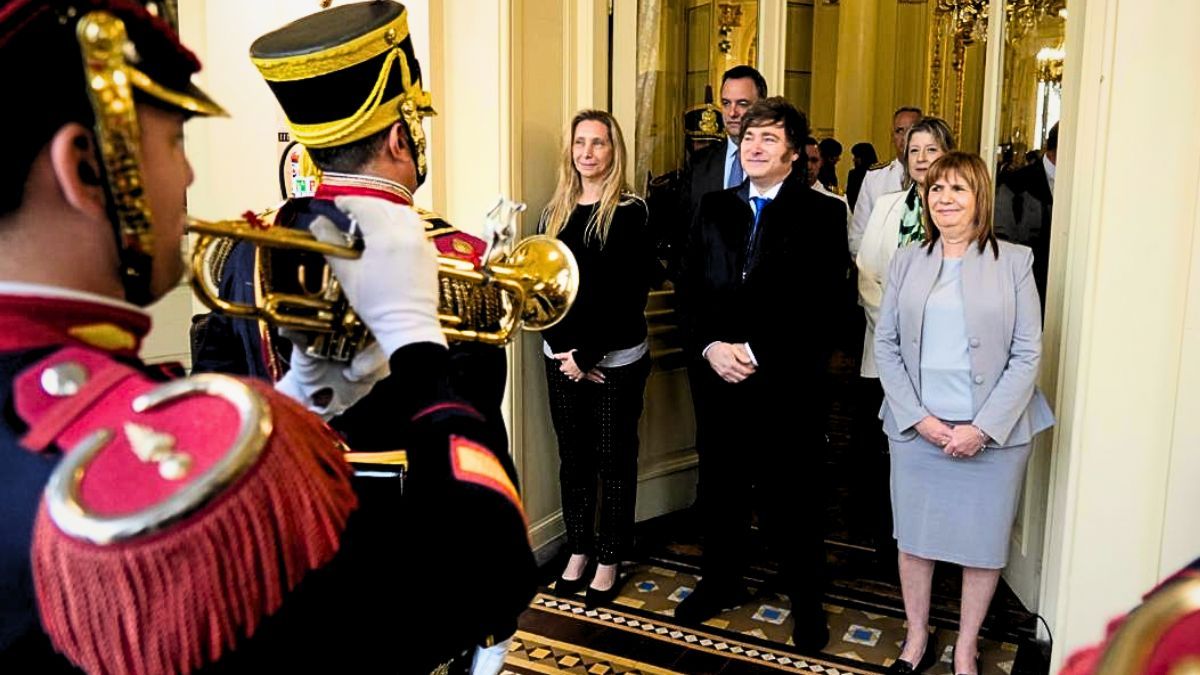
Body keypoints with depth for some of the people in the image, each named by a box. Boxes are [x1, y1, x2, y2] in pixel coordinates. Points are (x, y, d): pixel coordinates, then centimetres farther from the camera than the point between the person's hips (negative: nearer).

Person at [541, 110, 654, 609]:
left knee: (614, 461, 6)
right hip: (563, 359, 4)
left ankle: (609, 560, 19)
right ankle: (579, 551, 27)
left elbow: (631, 295, -12)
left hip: (616, 361, -4)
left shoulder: (630, 213, -7)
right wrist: (565, 352, -7)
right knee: (573, 458, 12)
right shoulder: (556, 212, 8)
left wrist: (588, 354, -14)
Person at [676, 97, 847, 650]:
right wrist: (711, 347, -11)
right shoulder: (713, 208, 9)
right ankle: (721, 580, 36)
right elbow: (690, 289, 5)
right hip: (716, 376, 4)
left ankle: (805, 597, 27)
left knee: (790, 494, 7)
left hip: (787, 382, -4)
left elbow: (819, 304, -12)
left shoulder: (822, 215, -4)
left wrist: (755, 353, -18)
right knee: (720, 484, 16)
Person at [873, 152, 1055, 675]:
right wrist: (918, 417, -8)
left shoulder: (1013, 261, -1)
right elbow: (885, 344, 3)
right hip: (916, 429, 2)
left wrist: (983, 427, -12)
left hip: (993, 432, -2)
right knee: (914, 536, 11)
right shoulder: (907, 261, 7)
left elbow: (1027, 354, -4)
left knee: (983, 543, 9)